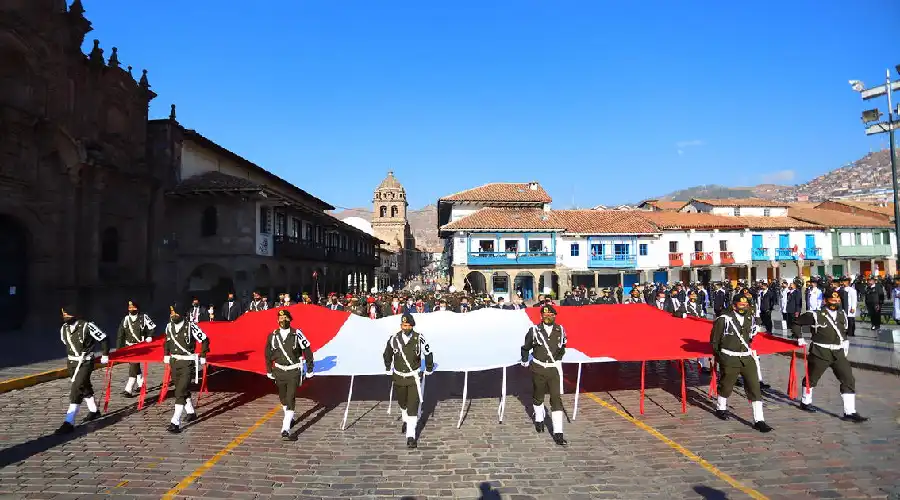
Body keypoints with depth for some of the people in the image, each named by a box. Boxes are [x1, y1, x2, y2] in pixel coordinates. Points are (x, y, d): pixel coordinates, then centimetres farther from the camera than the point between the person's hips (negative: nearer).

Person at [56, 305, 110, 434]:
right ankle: (94, 411, 37)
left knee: (76, 390, -14)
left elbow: (103, 339, -8)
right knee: (85, 388, 20)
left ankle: (69, 423, -15)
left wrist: (105, 355, -1)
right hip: (71, 363, 7)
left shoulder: (87, 326, -18)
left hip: (85, 363, -7)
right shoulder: (63, 328, 1)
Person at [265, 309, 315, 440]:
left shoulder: (297, 334, -12)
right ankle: (290, 418, 44)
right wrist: (269, 371, 16)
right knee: (283, 398, 19)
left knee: (290, 400, -11)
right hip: (279, 371, 4)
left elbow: (307, 351, -4)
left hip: (294, 371, -4)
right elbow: (268, 355, 12)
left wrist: (309, 369, -1)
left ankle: (285, 430, -11)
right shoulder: (272, 336, -2)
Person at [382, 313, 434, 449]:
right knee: (402, 402, 21)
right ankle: (406, 420, 50)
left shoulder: (419, 339, -16)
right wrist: (388, 370, 13)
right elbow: (387, 354, 9)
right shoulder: (394, 339, -11)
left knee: (413, 405, -9)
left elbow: (428, 354, 0)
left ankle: (411, 435, -4)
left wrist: (428, 370, 6)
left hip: (414, 377, -3)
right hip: (398, 377, 3)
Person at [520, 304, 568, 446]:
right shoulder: (534, 330, -7)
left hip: (554, 369, 0)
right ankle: (539, 419, 45)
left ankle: (558, 433, -3)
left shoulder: (560, 330, -1)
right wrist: (524, 361, 13)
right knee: (538, 396, 18)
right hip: (538, 368, 0)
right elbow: (526, 347, 8)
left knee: (557, 398, -6)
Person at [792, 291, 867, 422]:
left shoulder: (842, 315, 6)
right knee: (811, 379, 11)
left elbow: (844, 332, 23)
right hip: (820, 353, -5)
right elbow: (797, 323, -4)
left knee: (848, 380, -4)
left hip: (838, 353, 5)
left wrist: (845, 343, 17)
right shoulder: (816, 315, -14)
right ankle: (805, 402, 34)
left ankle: (850, 412, 2)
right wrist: (799, 338, -3)